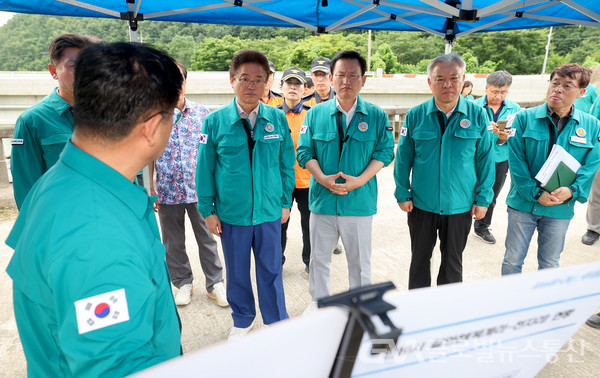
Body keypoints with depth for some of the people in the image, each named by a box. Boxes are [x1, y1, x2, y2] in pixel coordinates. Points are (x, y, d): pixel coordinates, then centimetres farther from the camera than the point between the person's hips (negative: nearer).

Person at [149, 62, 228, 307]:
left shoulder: (202, 112, 0)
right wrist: (151, 190, 1)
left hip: (199, 189, 0)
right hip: (167, 192, 1)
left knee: (207, 239, 10)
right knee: (173, 243, 14)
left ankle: (215, 283, 26)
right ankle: (183, 283, 33)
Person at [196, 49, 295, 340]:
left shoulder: (277, 118, -2)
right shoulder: (215, 120, -6)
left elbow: (286, 163, 5)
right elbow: (205, 169, -1)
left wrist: (286, 202, 6)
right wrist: (207, 210, 0)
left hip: (269, 211, 1)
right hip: (231, 213, 0)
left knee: (271, 270, 13)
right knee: (237, 272, 16)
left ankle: (277, 324, 34)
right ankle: (242, 321, 40)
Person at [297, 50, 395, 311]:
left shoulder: (376, 115, 0)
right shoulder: (316, 113, 2)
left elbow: (384, 152, -2)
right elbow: (304, 151, 0)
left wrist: (359, 180, -15)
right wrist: (322, 178, -16)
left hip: (360, 200, -1)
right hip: (322, 199, 1)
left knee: (360, 259, 14)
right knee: (319, 256, 15)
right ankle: (318, 302, 36)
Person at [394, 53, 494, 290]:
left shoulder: (477, 115, -5)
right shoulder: (415, 116, -5)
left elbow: (485, 158, 0)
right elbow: (403, 158, -1)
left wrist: (483, 198, -1)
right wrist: (403, 194, -2)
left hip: (460, 206, 0)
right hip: (421, 204, 0)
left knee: (453, 262, 17)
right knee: (419, 259, 17)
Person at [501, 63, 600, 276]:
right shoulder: (525, 118, -6)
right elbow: (516, 161, -11)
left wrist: (572, 191, -18)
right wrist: (536, 193, -17)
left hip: (560, 209, 2)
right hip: (523, 203, -1)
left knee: (550, 265, 17)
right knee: (512, 260, 10)